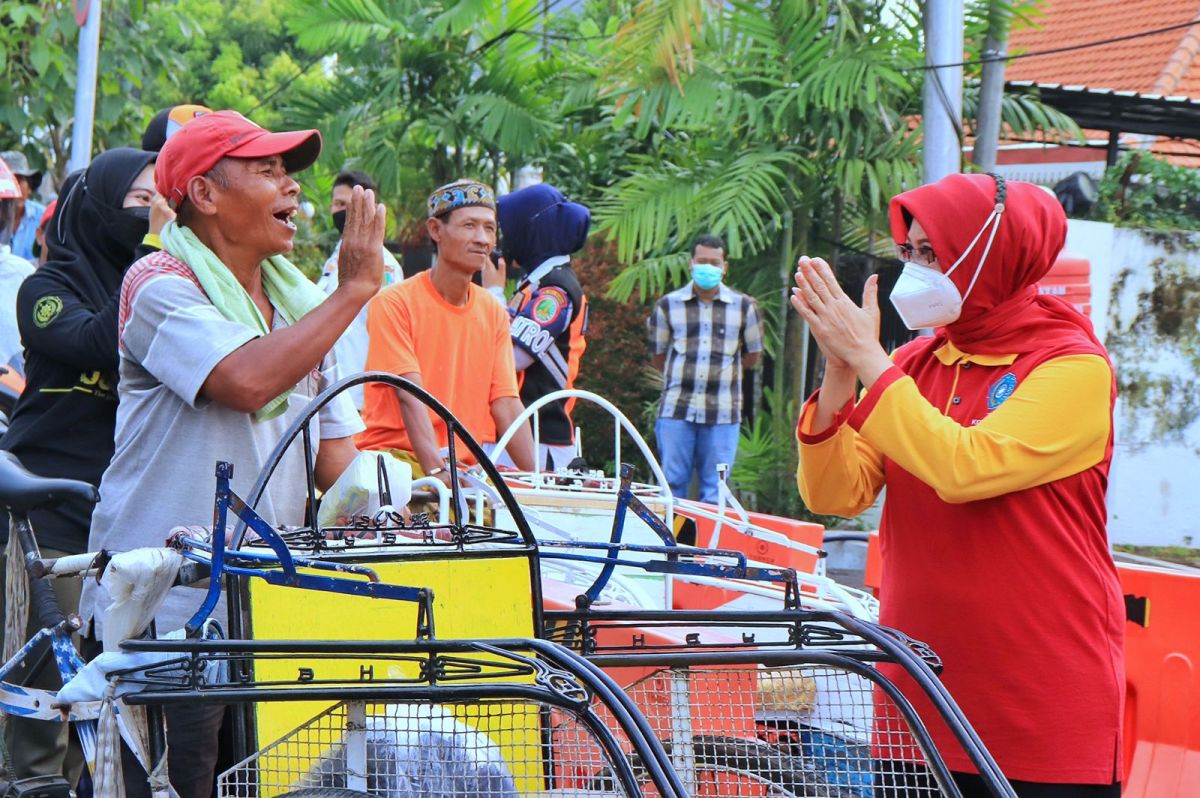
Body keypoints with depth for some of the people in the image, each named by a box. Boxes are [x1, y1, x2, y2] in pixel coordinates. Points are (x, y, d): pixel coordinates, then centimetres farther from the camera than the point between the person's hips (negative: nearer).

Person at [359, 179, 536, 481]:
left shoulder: (494, 314, 12)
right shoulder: (395, 304, -6)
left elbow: (506, 405, 6)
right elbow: (410, 396, -16)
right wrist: (436, 471, -29)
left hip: (462, 467, 6)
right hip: (395, 455, -6)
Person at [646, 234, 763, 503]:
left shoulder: (744, 307, 6)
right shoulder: (668, 305, 6)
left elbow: (752, 356, 15)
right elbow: (659, 357, 13)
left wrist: (720, 370, 13)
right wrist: (683, 377, 10)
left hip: (723, 412, 0)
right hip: (676, 409, 0)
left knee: (714, 491, 2)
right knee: (672, 484, 1)